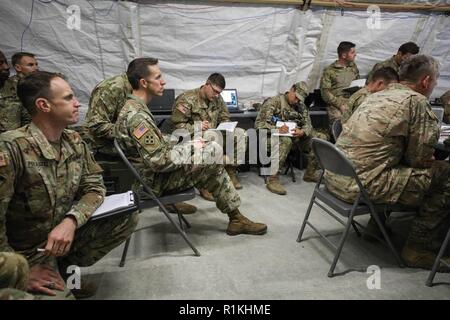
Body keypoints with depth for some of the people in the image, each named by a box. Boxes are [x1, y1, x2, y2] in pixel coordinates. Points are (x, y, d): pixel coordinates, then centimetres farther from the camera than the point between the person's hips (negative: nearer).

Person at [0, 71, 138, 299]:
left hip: (65, 232, 7)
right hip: (26, 252, -6)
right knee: (58, 293, -28)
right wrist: (22, 272, -21)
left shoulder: (74, 141, -3)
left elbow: (94, 187, -1)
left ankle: (64, 267, 7)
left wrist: (70, 221, -20)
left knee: (127, 218, -7)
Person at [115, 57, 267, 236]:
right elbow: (160, 161, -28)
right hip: (155, 181, -10)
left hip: (153, 173, 10)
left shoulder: (135, 108, 9)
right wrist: (190, 148, -14)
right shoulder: (136, 116, -25)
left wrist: (188, 146, 4)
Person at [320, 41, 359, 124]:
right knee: (339, 120, -31)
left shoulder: (353, 66, 19)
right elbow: (325, 93, -3)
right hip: (336, 104, -4)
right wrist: (340, 104, -13)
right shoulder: (329, 71, 3)